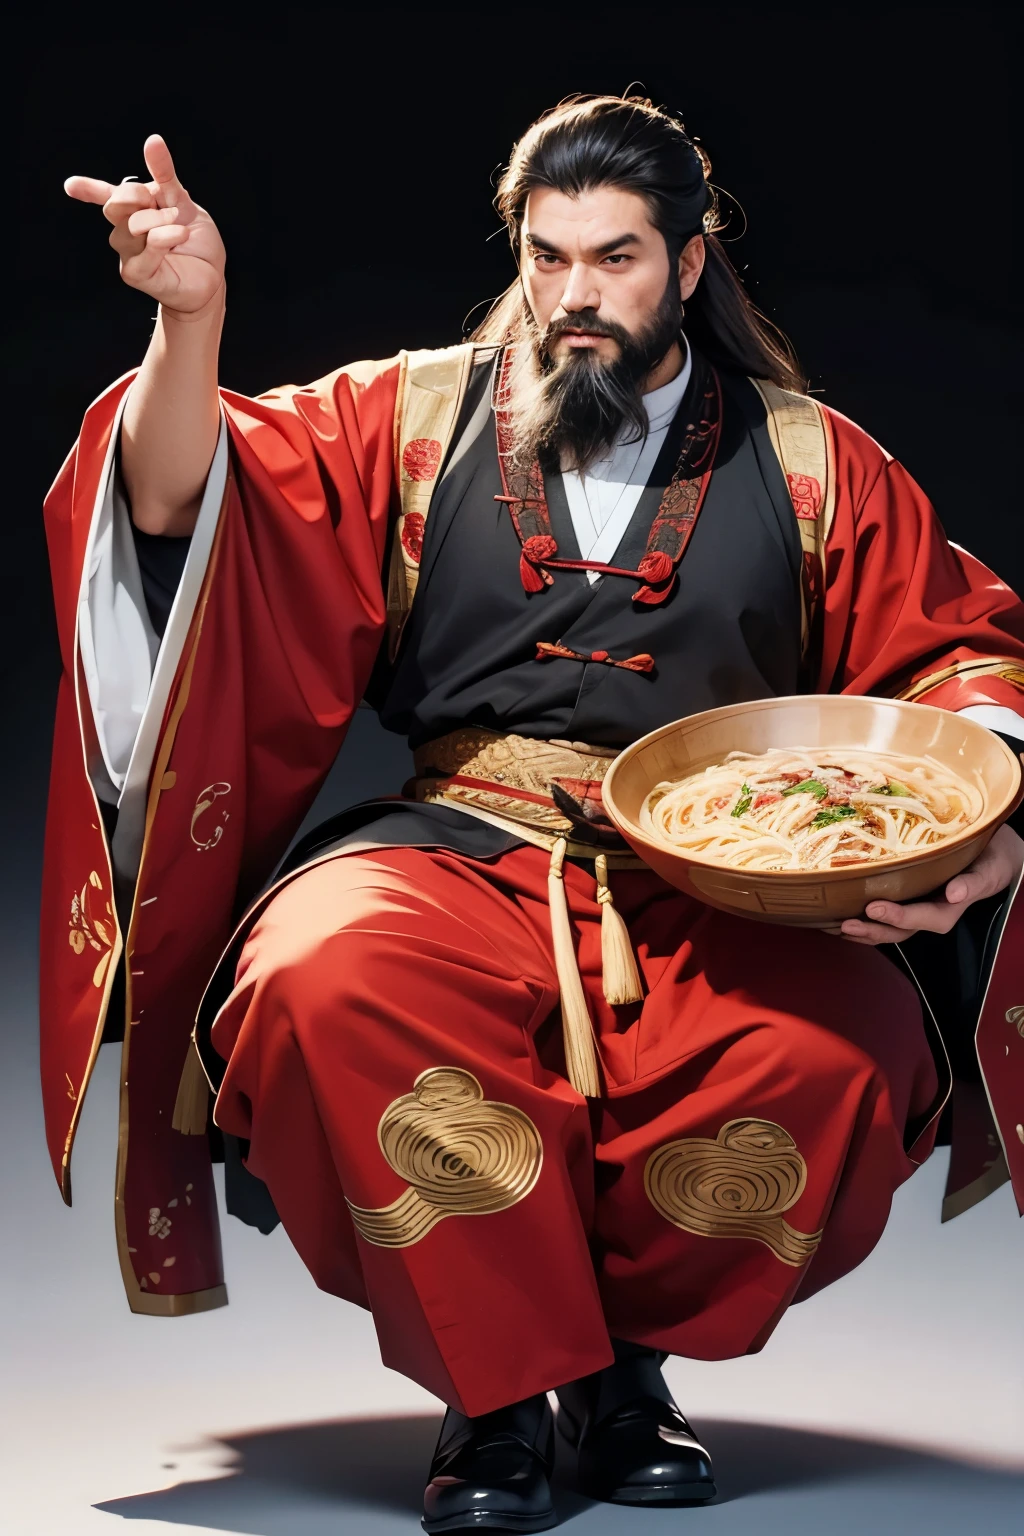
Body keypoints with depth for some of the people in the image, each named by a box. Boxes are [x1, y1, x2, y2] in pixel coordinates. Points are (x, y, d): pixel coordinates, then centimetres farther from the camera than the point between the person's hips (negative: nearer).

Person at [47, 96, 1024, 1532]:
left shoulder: (810, 464, 15)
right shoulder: (412, 415, 14)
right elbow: (193, 509, 3)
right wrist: (190, 323, -16)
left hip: (709, 890, 1)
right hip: (457, 856, 0)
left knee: (846, 1049, -33)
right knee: (324, 982, -36)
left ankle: (625, 1350, -1)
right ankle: (499, 1386, -11)